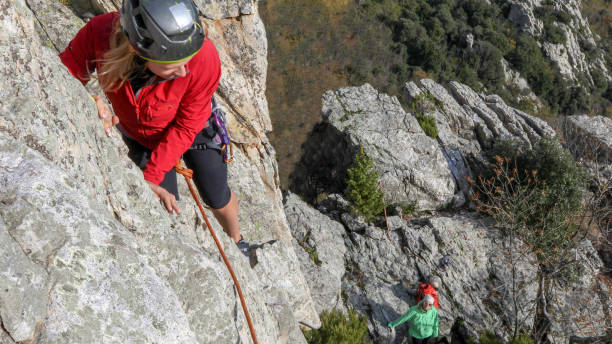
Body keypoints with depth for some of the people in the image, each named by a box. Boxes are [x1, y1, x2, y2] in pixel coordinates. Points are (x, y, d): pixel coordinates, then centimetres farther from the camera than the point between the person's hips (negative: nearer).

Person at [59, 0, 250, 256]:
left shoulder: (204, 60, -41)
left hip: (190, 128, -1)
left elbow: (186, 128, -25)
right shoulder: (99, 32, -38)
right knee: (166, 207, 9)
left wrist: (150, 176, -23)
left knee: (217, 199, 17)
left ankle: (236, 240, 53)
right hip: (139, 136, 1)